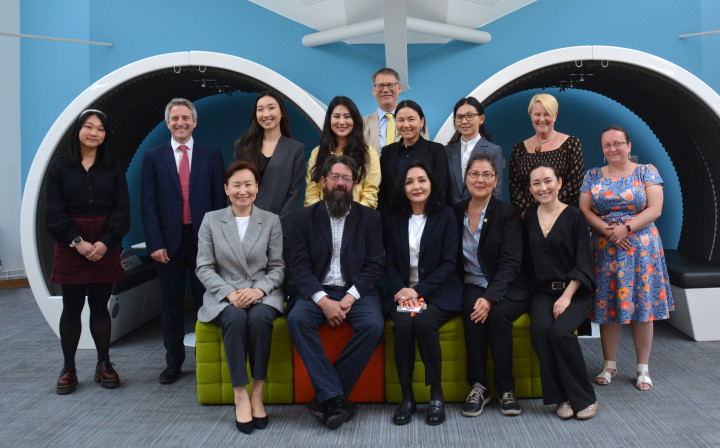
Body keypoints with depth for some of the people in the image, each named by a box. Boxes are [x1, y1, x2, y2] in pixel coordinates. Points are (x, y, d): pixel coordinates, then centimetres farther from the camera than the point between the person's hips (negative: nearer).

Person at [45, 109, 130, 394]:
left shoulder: (113, 169, 6)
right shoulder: (59, 167, 4)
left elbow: (122, 209, 1)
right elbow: (54, 212, -2)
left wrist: (105, 242, -12)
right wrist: (77, 242, -13)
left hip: (105, 248, 1)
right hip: (70, 247, -1)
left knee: (100, 306, 6)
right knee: (72, 308, 3)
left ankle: (103, 365, 15)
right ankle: (68, 368, 13)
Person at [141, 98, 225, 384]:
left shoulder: (212, 156, 6)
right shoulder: (153, 157, 6)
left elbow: (219, 200, 4)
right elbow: (148, 204, 2)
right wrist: (155, 244, -7)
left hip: (203, 240, 0)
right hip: (169, 241, 1)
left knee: (206, 302, 5)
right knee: (172, 304, 9)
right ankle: (174, 362, 21)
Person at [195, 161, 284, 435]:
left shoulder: (271, 221, 8)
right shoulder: (211, 220, 8)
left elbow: (277, 267, 5)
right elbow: (204, 267, 3)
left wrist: (259, 290, -15)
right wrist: (229, 293, -13)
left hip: (262, 293, 0)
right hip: (224, 295, 0)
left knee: (259, 318, -33)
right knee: (235, 318, -33)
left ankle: (257, 393, -19)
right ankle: (240, 396, -24)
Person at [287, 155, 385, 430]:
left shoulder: (369, 217, 8)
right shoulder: (305, 217, 8)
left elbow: (375, 265, 1)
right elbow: (299, 265, -2)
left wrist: (350, 297, -15)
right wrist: (323, 300, -16)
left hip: (357, 291, 0)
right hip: (317, 291, 0)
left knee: (373, 325, -29)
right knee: (297, 319, -30)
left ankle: (325, 397, -16)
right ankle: (335, 397, -25)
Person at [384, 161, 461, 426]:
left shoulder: (445, 217, 4)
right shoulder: (396, 221, 14)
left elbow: (448, 263, -3)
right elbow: (390, 264, 11)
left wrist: (419, 290, -15)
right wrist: (400, 290, -10)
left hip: (438, 292, -2)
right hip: (403, 292, 2)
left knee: (423, 322, -32)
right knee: (403, 324, -29)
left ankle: (437, 394, -14)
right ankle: (406, 396, -15)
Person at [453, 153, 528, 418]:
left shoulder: (507, 214, -3)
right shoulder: (455, 213, 6)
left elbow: (511, 262, -12)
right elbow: (452, 262, 7)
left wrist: (490, 298, -27)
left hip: (506, 290, -2)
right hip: (472, 286, 2)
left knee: (497, 314, -31)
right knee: (473, 313, -30)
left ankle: (506, 388, -16)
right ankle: (478, 386, -19)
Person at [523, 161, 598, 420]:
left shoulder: (574, 217, -2)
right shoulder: (529, 218, 9)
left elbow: (583, 265, -5)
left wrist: (566, 296, -15)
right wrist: (531, 287, -3)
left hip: (573, 292, -3)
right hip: (542, 291, 3)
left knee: (560, 331, -29)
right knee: (539, 328, -27)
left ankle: (583, 398, -9)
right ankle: (561, 397, -12)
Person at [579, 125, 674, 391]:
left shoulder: (646, 172, 4)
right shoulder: (593, 176, 10)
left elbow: (655, 209, -5)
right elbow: (584, 210, 1)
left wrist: (626, 228, -18)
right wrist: (607, 230, -14)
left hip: (641, 248, -1)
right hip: (604, 250, 2)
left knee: (642, 307, 1)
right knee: (607, 307, 3)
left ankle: (643, 368, 12)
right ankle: (609, 365, 16)